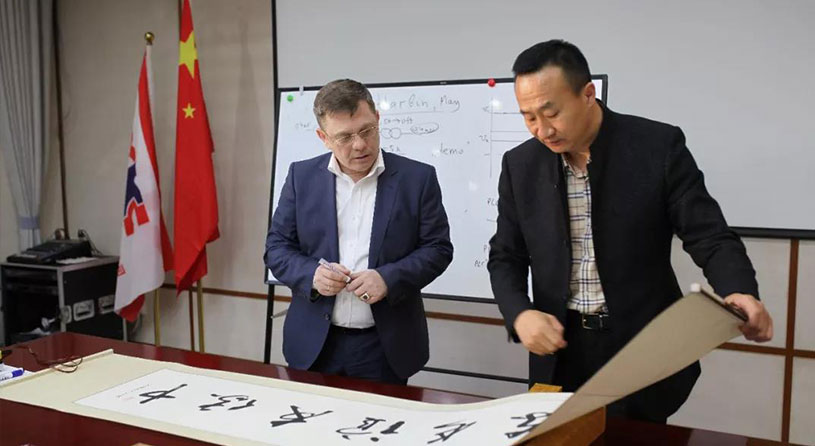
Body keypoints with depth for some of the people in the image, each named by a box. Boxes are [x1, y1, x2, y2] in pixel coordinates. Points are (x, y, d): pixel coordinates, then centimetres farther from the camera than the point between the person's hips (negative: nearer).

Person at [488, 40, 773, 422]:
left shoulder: (658, 146, -11)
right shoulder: (520, 165, -2)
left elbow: (710, 237, -10)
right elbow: (506, 258, 3)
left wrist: (741, 293, -31)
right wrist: (519, 314, -16)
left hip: (644, 350, -2)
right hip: (559, 349, 3)